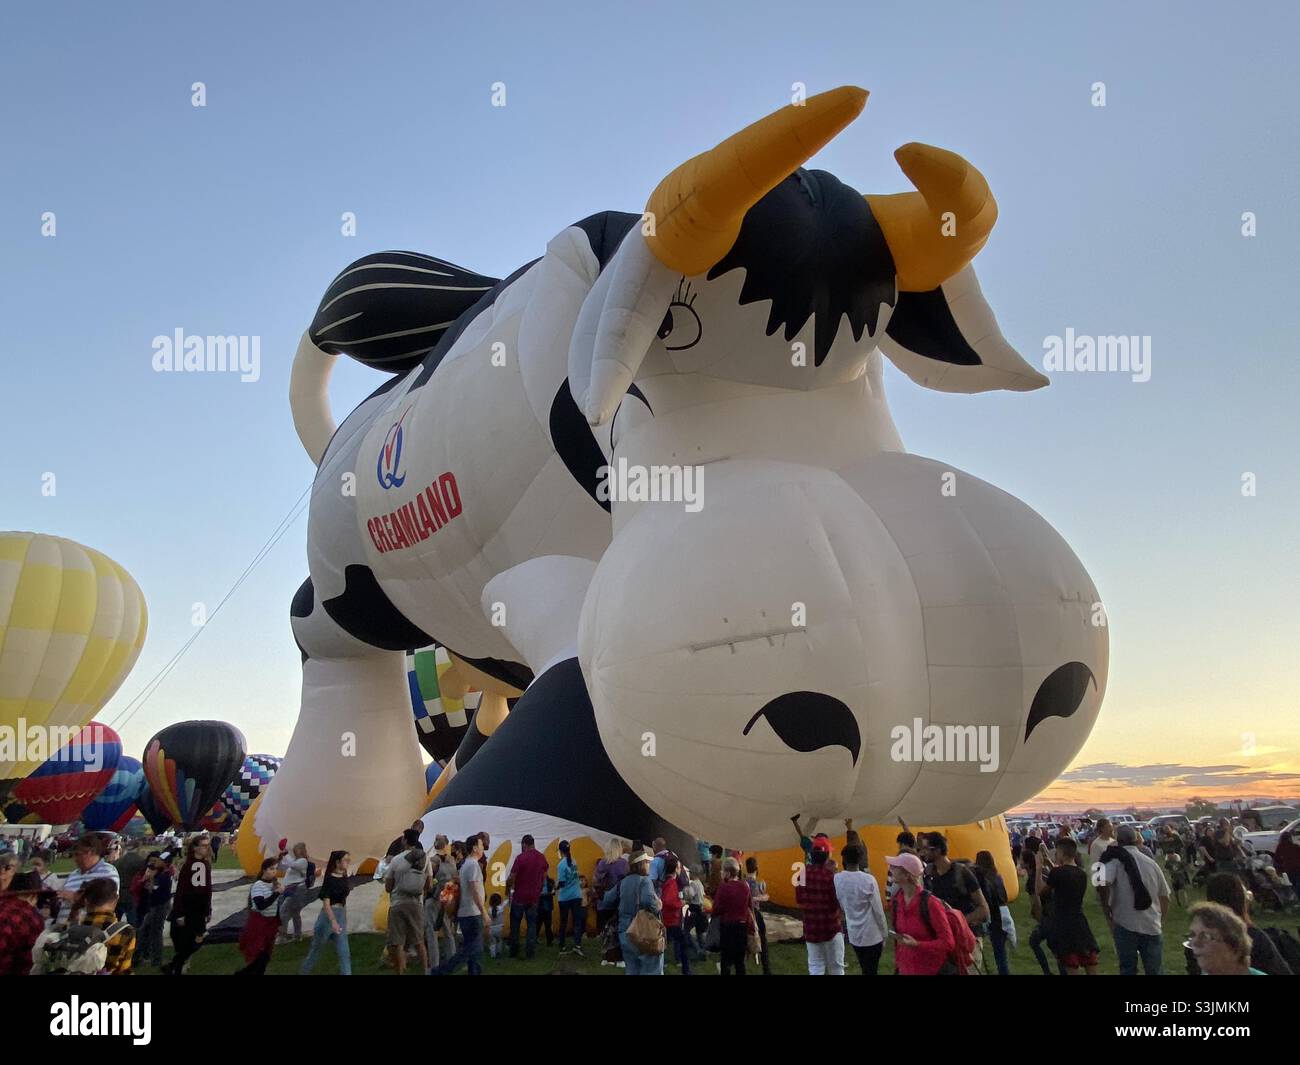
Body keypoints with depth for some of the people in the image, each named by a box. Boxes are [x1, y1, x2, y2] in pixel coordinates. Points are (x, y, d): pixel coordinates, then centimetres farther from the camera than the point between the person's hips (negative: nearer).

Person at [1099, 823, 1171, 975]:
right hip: (1152, 926, 4)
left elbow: (1104, 883, -24)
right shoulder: (1151, 862, 11)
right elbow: (1165, 897, 17)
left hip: (1125, 925, -4)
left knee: (1128, 970, 9)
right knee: (1154, 971, 15)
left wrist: (1105, 907, -9)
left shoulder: (1115, 858, -6)